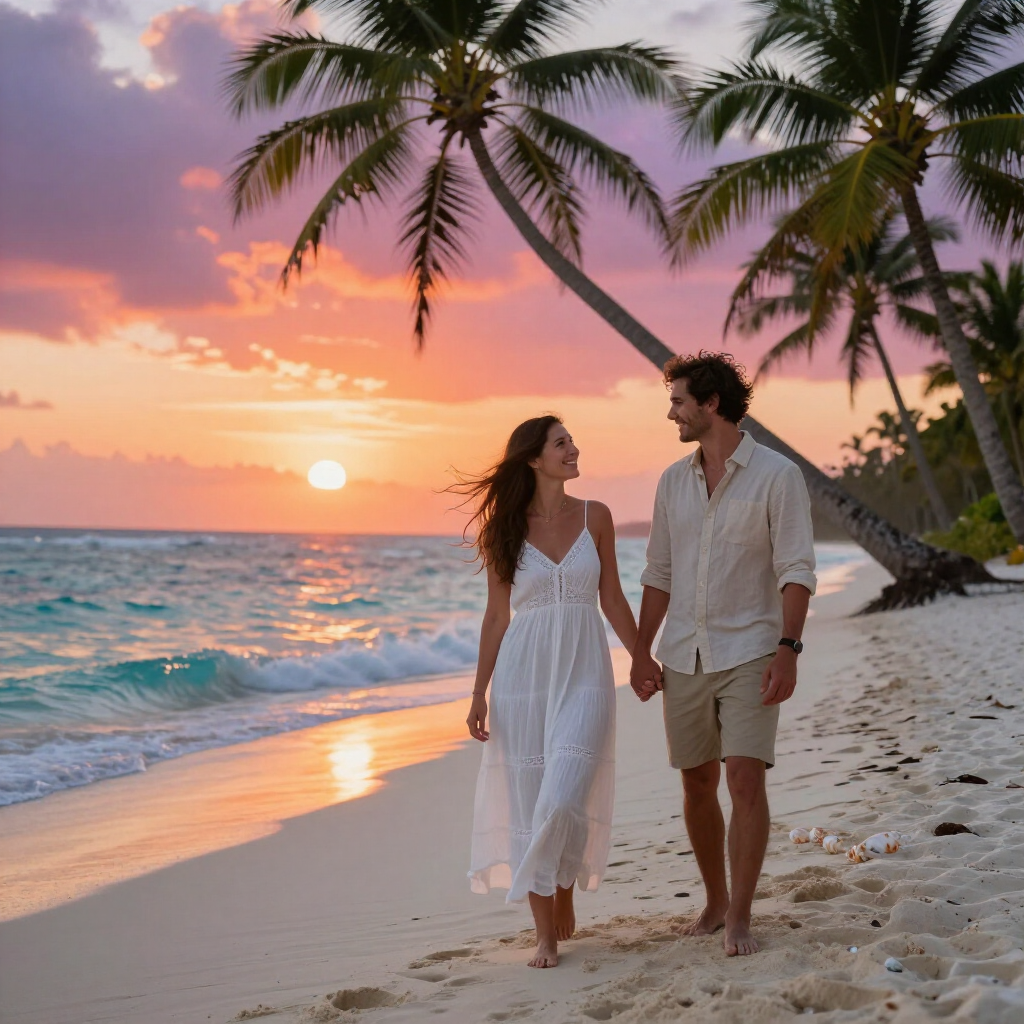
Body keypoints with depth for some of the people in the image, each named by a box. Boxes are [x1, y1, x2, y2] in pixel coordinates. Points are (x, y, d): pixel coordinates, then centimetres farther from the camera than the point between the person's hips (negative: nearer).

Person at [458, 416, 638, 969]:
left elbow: (612, 599, 10)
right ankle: (546, 932, 14)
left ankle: (564, 896, 16)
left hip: (584, 674, 0)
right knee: (527, 804, 2)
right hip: (523, 674, 0)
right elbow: (496, 616, 5)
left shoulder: (594, 517, 4)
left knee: (564, 800, -13)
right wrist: (479, 692, 3)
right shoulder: (504, 529, 2)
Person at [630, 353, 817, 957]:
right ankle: (715, 902, 24)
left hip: (749, 654, -5)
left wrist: (788, 648, -18)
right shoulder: (673, 481, 10)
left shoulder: (777, 475, -5)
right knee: (698, 783, 10)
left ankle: (739, 918, -6)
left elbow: (797, 571, -9)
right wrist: (641, 651, 10)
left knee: (746, 777, -12)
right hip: (684, 657, 5)